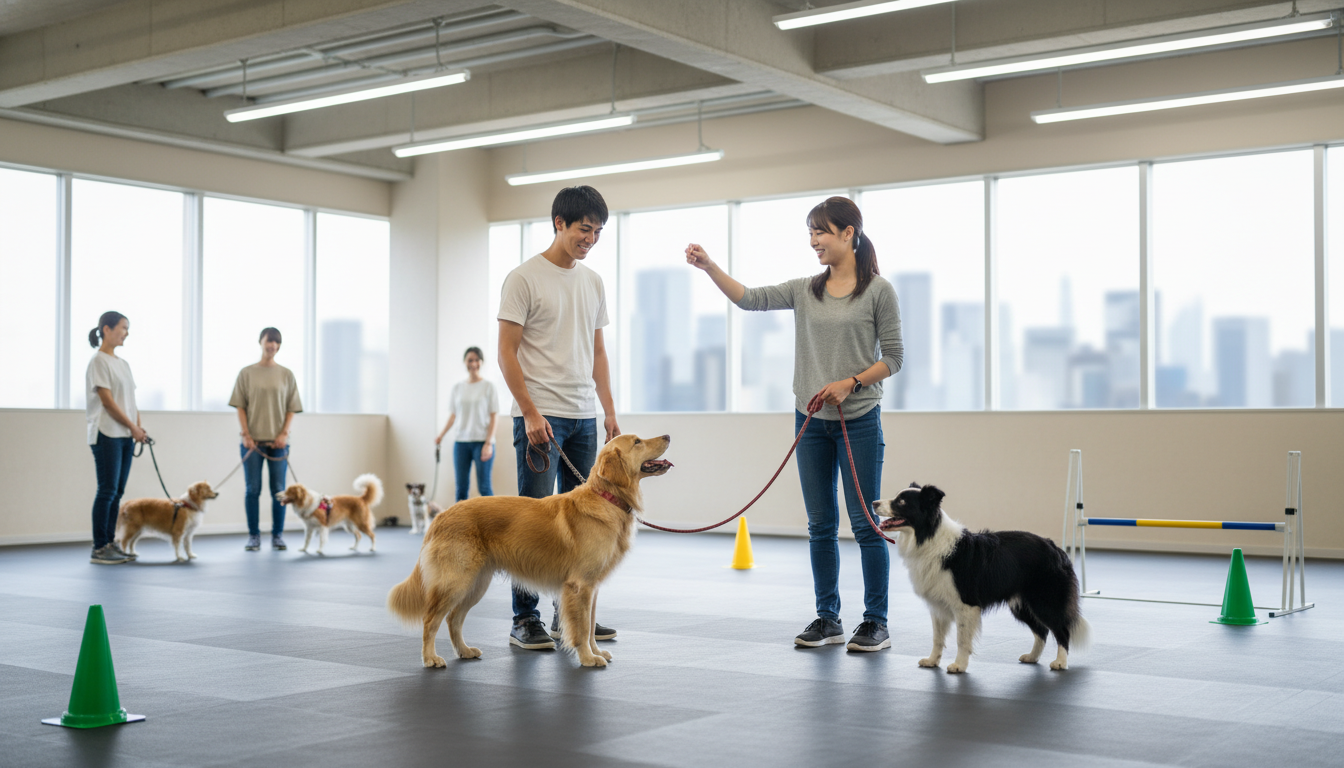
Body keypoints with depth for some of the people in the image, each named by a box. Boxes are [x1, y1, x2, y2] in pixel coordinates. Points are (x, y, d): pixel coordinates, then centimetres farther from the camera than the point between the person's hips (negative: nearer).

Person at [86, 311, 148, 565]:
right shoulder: (99, 361, -8)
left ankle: (110, 545, 12)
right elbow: (107, 401, -13)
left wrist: (139, 428, 3)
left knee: (117, 492, 7)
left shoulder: (122, 363, 17)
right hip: (107, 434, -8)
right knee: (107, 491, -9)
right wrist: (133, 427, -11)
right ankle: (99, 549, -6)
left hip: (126, 437, 8)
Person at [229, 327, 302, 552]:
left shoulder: (286, 374, 7)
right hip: (252, 441, -1)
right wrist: (246, 435, -8)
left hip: (277, 442, 1)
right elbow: (240, 407, 2)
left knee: (278, 489, 2)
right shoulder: (247, 373, 4)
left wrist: (284, 434, -7)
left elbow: (292, 409, 5)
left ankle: (277, 535, 11)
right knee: (252, 489, 1)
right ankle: (254, 536, 9)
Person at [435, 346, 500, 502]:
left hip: (482, 441, -3)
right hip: (461, 441, 4)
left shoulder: (488, 387, 2)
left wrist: (488, 443, -10)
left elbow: (494, 417, -2)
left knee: (484, 486, -8)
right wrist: (441, 435, 0)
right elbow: (453, 415, 14)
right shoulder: (457, 387, 12)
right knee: (461, 487, 2)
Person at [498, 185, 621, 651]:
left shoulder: (593, 282, 14)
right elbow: (507, 353, -10)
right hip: (540, 416, -7)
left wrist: (610, 412, 11)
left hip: (584, 418, 7)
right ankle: (524, 620, 2)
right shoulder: (525, 278, -7)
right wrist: (531, 413, -17)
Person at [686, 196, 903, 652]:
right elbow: (749, 299, -2)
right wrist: (708, 267, -13)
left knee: (865, 523, -2)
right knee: (821, 524, 9)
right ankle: (827, 618, 18)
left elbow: (892, 358, -3)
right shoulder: (805, 290, 8)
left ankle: (876, 622, 8)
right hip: (811, 421, 5)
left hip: (859, 421, -5)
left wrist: (849, 383, -16)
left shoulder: (878, 291, -4)